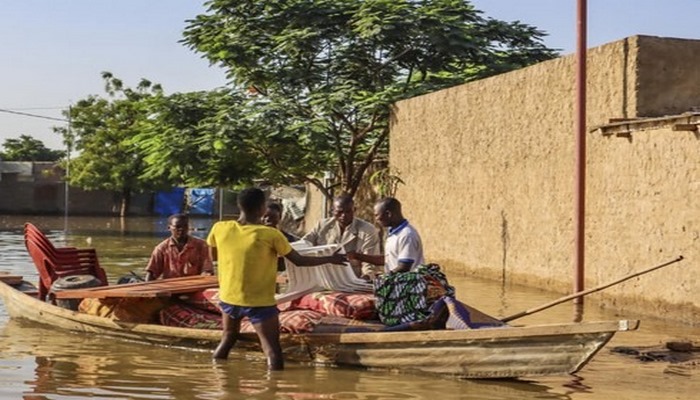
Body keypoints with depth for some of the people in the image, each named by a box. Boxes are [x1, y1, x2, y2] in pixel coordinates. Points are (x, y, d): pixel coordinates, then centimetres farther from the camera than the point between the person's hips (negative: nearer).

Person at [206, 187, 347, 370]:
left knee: (228, 337, 26)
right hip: (260, 303, -5)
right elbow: (299, 260, -7)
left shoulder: (219, 228, -7)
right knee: (272, 350, 0)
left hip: (229, 298, 5)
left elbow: (213, 256, 12)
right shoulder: (270, 235, -16)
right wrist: (331, 259, 5)